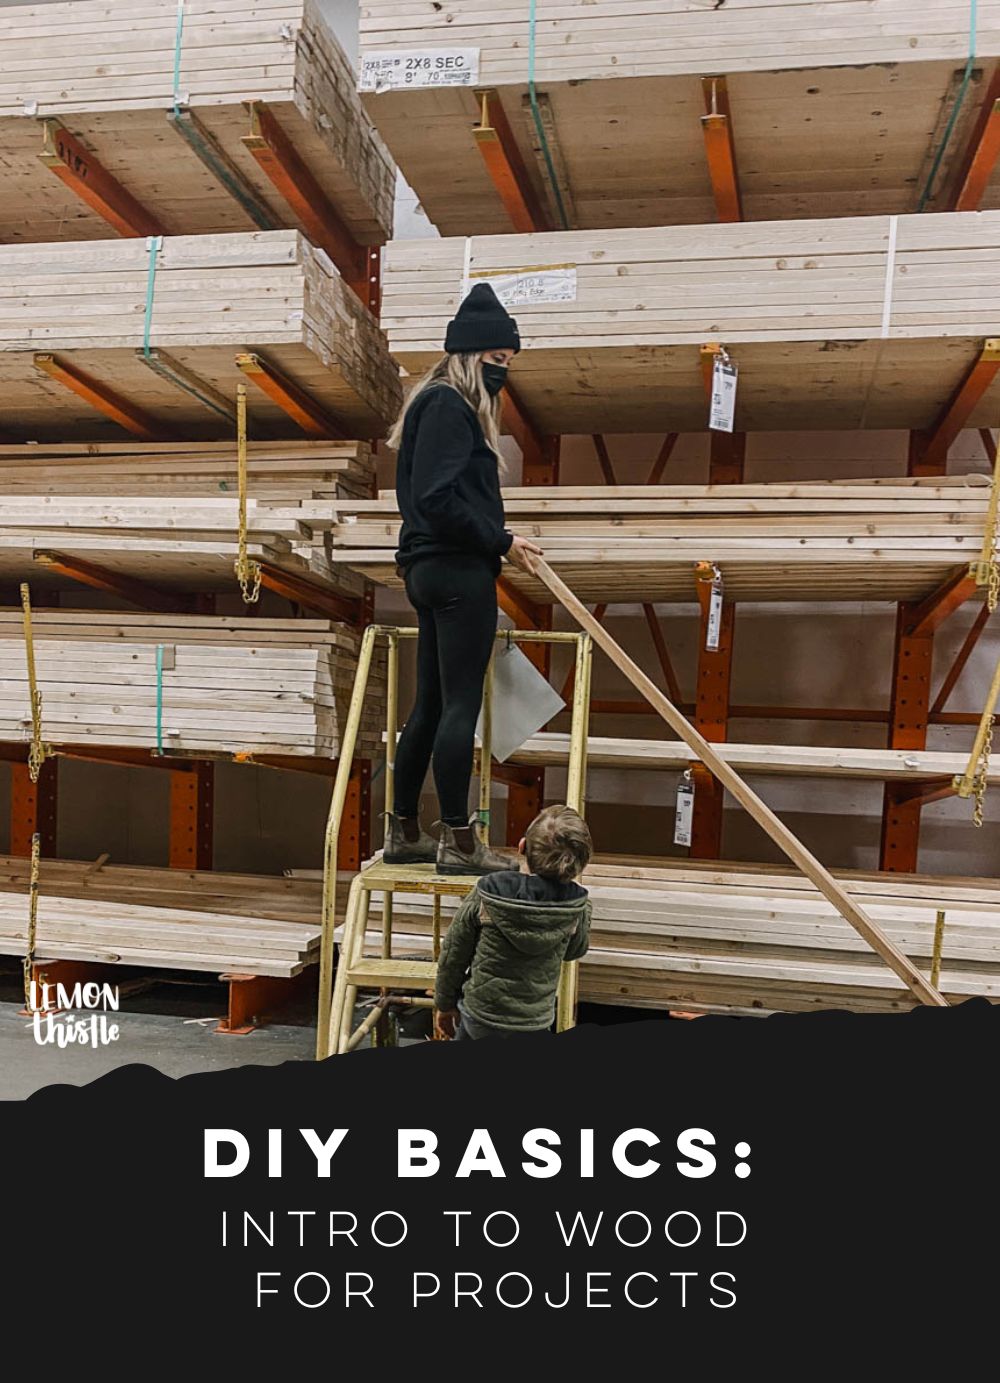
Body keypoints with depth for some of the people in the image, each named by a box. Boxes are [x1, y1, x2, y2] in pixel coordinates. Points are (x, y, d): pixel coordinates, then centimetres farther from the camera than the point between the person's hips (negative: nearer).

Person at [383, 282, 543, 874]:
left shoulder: (444, 403, 20)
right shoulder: (449, 405, -11)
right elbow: (438, 498, -20)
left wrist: (499, 540, 11)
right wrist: (501, 542, -13)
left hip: (433, 571, 10)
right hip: (459, 573, -10)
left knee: (430, 705, 13)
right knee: (461, 705, -4)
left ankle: (404, 832, 21)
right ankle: (459, 841, 5)